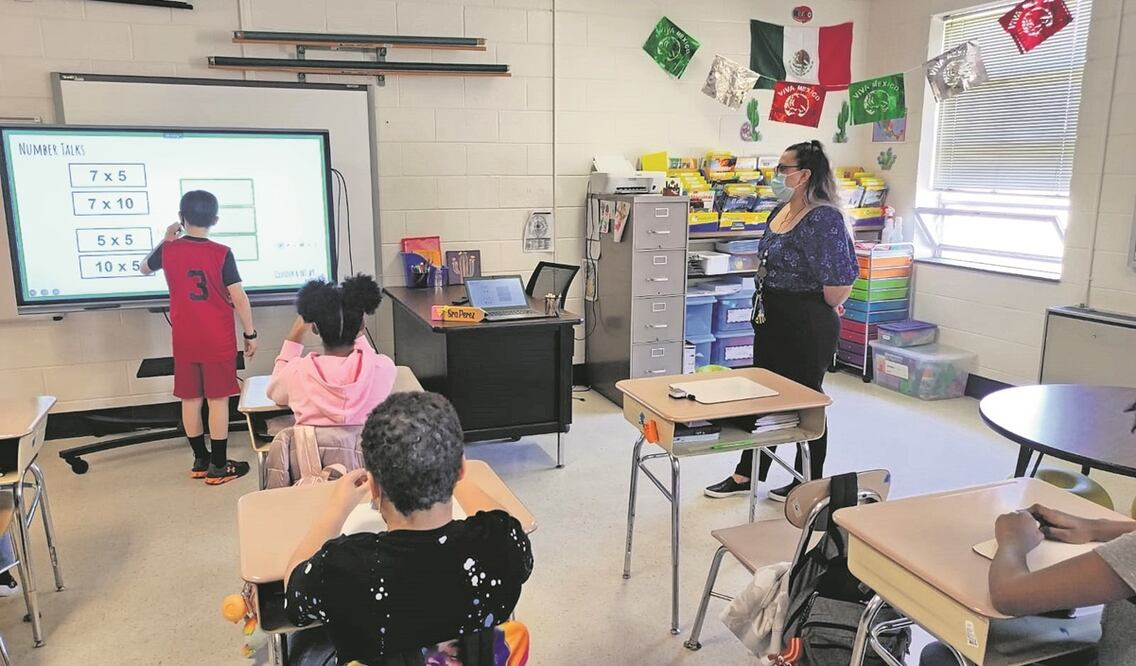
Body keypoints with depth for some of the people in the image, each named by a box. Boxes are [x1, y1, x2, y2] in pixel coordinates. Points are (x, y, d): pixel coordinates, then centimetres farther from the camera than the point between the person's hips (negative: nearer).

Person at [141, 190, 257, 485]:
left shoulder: (168, 250, -2)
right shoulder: (221, 253, -13)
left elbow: (145, 268, 21)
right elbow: (239, 298, -14)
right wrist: (250, 333, -5)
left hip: (184, 340, 4)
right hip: (218, 340, -4)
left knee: (190, 398, 13)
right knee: (218, 399, 2)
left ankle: (200, 460, 23)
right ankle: (218, 466, 7)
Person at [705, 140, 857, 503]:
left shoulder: (824, 218, -20)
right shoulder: (781, 211, 8)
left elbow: (840, 279, -24)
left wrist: (831, 307, -8)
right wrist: (764, 306, 15)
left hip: (808, 325, -9)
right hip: (772, 319, 9)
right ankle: (746, 475, 28)